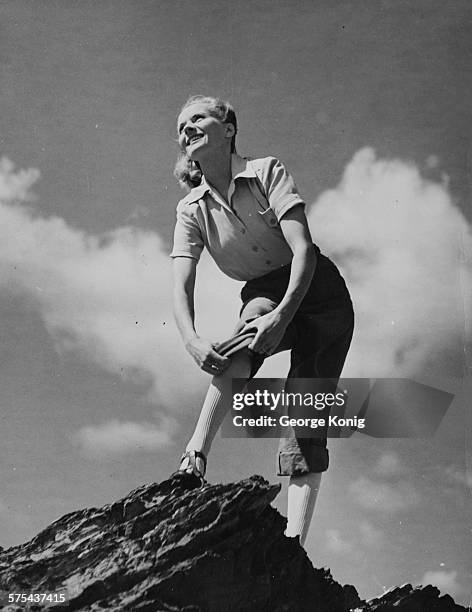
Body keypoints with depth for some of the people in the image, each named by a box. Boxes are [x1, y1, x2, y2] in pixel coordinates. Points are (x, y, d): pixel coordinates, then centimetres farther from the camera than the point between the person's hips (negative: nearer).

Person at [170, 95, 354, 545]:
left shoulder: (266, 172, -13)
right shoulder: (191, 211, -3)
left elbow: (303, 248, -23)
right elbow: (181, 287, -16)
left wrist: (283, 314, -39)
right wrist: (192, 340, -36)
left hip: (318, 293, -1)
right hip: (265, 298, 2)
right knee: (255, 314, -35)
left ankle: (294, 539, -21)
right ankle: (195, 456, -44)